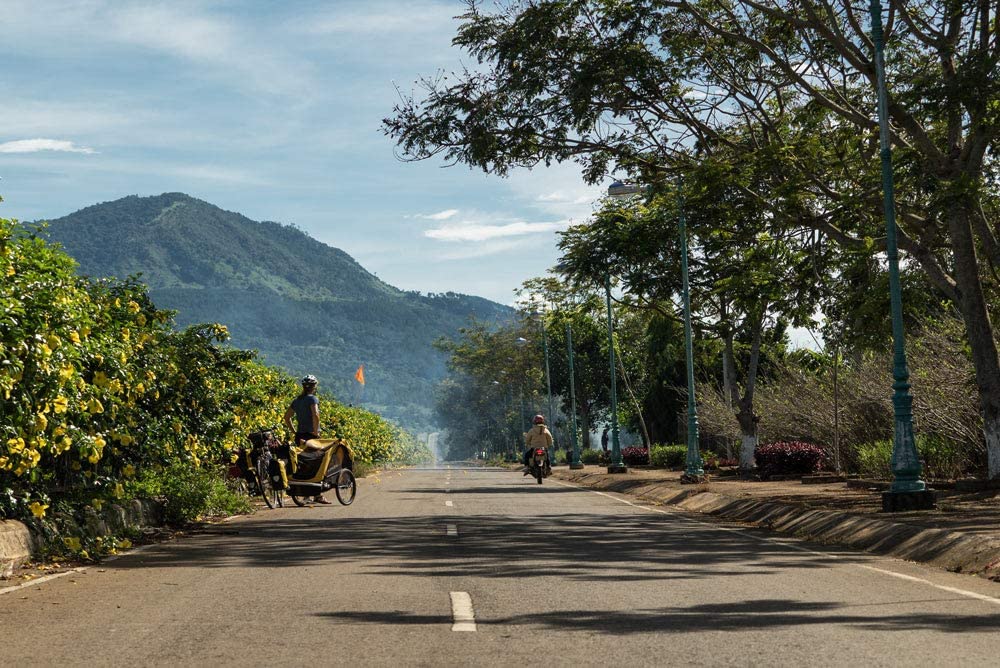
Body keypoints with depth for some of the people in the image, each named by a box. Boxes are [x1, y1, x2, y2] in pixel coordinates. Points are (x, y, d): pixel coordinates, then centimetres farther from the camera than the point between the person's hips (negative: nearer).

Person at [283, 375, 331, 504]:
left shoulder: (296, 400, 13)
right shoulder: (313, 398, -9)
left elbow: (287, 417, 15)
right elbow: (315, 415, -25)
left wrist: (293, 431, 14)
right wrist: (316, 431, -17)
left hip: (300, 436, 7)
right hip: (311, 435, -7)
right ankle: (318, 495, -5)